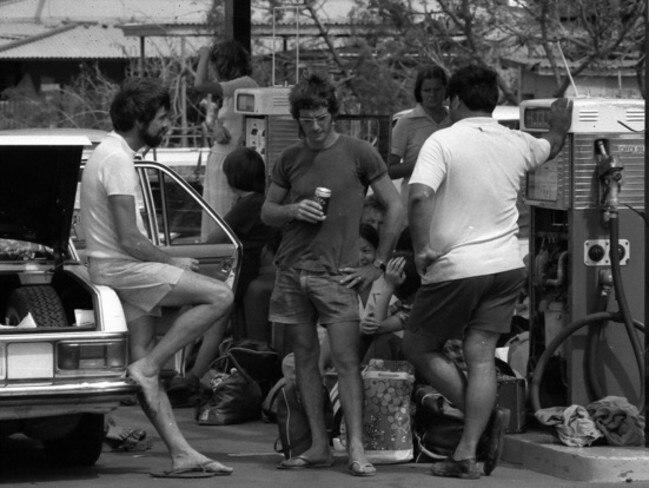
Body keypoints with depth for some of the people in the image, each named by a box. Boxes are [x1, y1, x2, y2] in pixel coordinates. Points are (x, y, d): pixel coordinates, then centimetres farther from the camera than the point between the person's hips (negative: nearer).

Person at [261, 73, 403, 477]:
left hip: (336, 273, -4)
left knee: (347, 360, -9)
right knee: (305, 359, 4)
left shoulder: (358, 153, -2)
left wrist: (378, 265, -2)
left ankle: (357, 448, -10)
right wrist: (293, 210, -5)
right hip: (292, 270, 4)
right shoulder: (290, 159, 10)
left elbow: (395, 208, 1)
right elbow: (267, 212, 18)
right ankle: (319, 447, 7)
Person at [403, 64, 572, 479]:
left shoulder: (443, 141, -9)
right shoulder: (516, 143, 8)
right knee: (481, 356, 5)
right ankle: (467, 455, -2)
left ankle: (486, 417, 1)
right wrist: (560, 128, 53)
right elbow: (550, 148, 32)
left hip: (456, 269, -5)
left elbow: (418, 197, -25)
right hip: (506, 266, 5)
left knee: (418, 347, 10)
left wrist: (422, 248, -15)